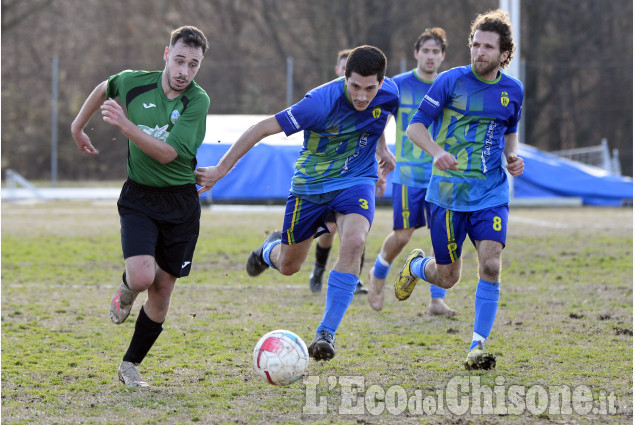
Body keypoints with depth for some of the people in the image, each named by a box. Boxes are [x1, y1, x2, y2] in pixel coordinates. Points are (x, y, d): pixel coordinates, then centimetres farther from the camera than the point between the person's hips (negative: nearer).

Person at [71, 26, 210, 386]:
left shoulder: (198, 101, -12)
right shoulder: (134, 83, -6)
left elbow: (167, 153, -21)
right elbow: (104, 89, 19)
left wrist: (125, 124, -30)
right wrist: (78, 126, 25)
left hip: (180, 202, 0)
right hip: (139, 197, 0)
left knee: (162, 292, 3)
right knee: (142, 276, -22)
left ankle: (131, 365, 20)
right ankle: (126, 291, 15)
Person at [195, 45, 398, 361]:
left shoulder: (389, 94, -15)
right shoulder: (322, 102, -30)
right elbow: (264, 128, -25)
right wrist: (221, 169, -24)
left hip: (356, 181, 2)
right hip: (310, 183, -2)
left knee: (354, 242, -29)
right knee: (287, 267, 11)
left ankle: (326, 332, -22)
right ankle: (272, 248, 52)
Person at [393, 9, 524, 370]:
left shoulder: (514, 90, 5)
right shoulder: (451, 81, -7)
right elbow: (415, 127, -5)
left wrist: (513, 156, 1)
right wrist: (437, 151, -25)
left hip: (492, 193, 2)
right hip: (448, 191, -2)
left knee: (491, 265, -17)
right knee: (447, 277, 5)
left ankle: (478, 347, -10)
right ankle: (416, 266, 41)